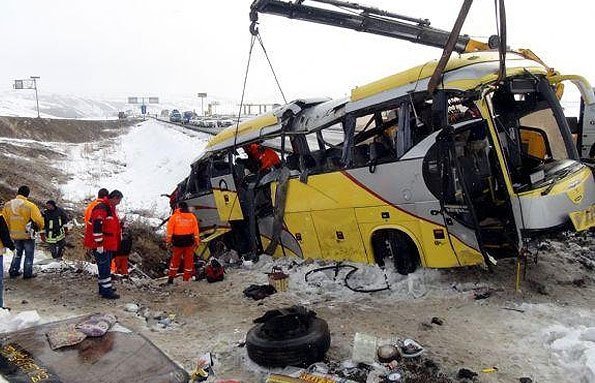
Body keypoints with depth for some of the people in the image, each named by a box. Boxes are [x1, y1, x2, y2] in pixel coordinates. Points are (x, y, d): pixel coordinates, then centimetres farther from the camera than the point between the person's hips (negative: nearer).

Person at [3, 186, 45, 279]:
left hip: (14, 235, 5)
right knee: (29, 255, 11)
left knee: (18, 252, 24)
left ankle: (13, 271, 28)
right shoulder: (30, 206, -19)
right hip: (28, 234, -5)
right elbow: (39, 220, -17)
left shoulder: (7, 205, -2)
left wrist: (10, 230, 18)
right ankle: (27, 273, 18)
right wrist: (40, 229, 3)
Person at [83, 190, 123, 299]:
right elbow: (96, 227, -25)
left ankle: (104, 287, 28)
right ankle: (106, 291, -1)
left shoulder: (111, 208, 14)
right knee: (104, 266, -6)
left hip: (108, 244, 10)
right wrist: (99, 244, -24)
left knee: (105, 266, 17)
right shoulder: (101, 208, -19)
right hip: (100, 245, -10)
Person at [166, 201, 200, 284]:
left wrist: (168, 239, 3)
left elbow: (170, 229, -4)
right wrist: (197, 240, 8)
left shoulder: (174, 217, -3)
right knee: (189, 261, 9)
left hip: (178, 242, 0)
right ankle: (186, 279, 12)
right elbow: (196, 230, 2)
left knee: (175, 260, 13)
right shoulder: (192, 216, 1)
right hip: (189, 242, 1)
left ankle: (171, 278, 18)